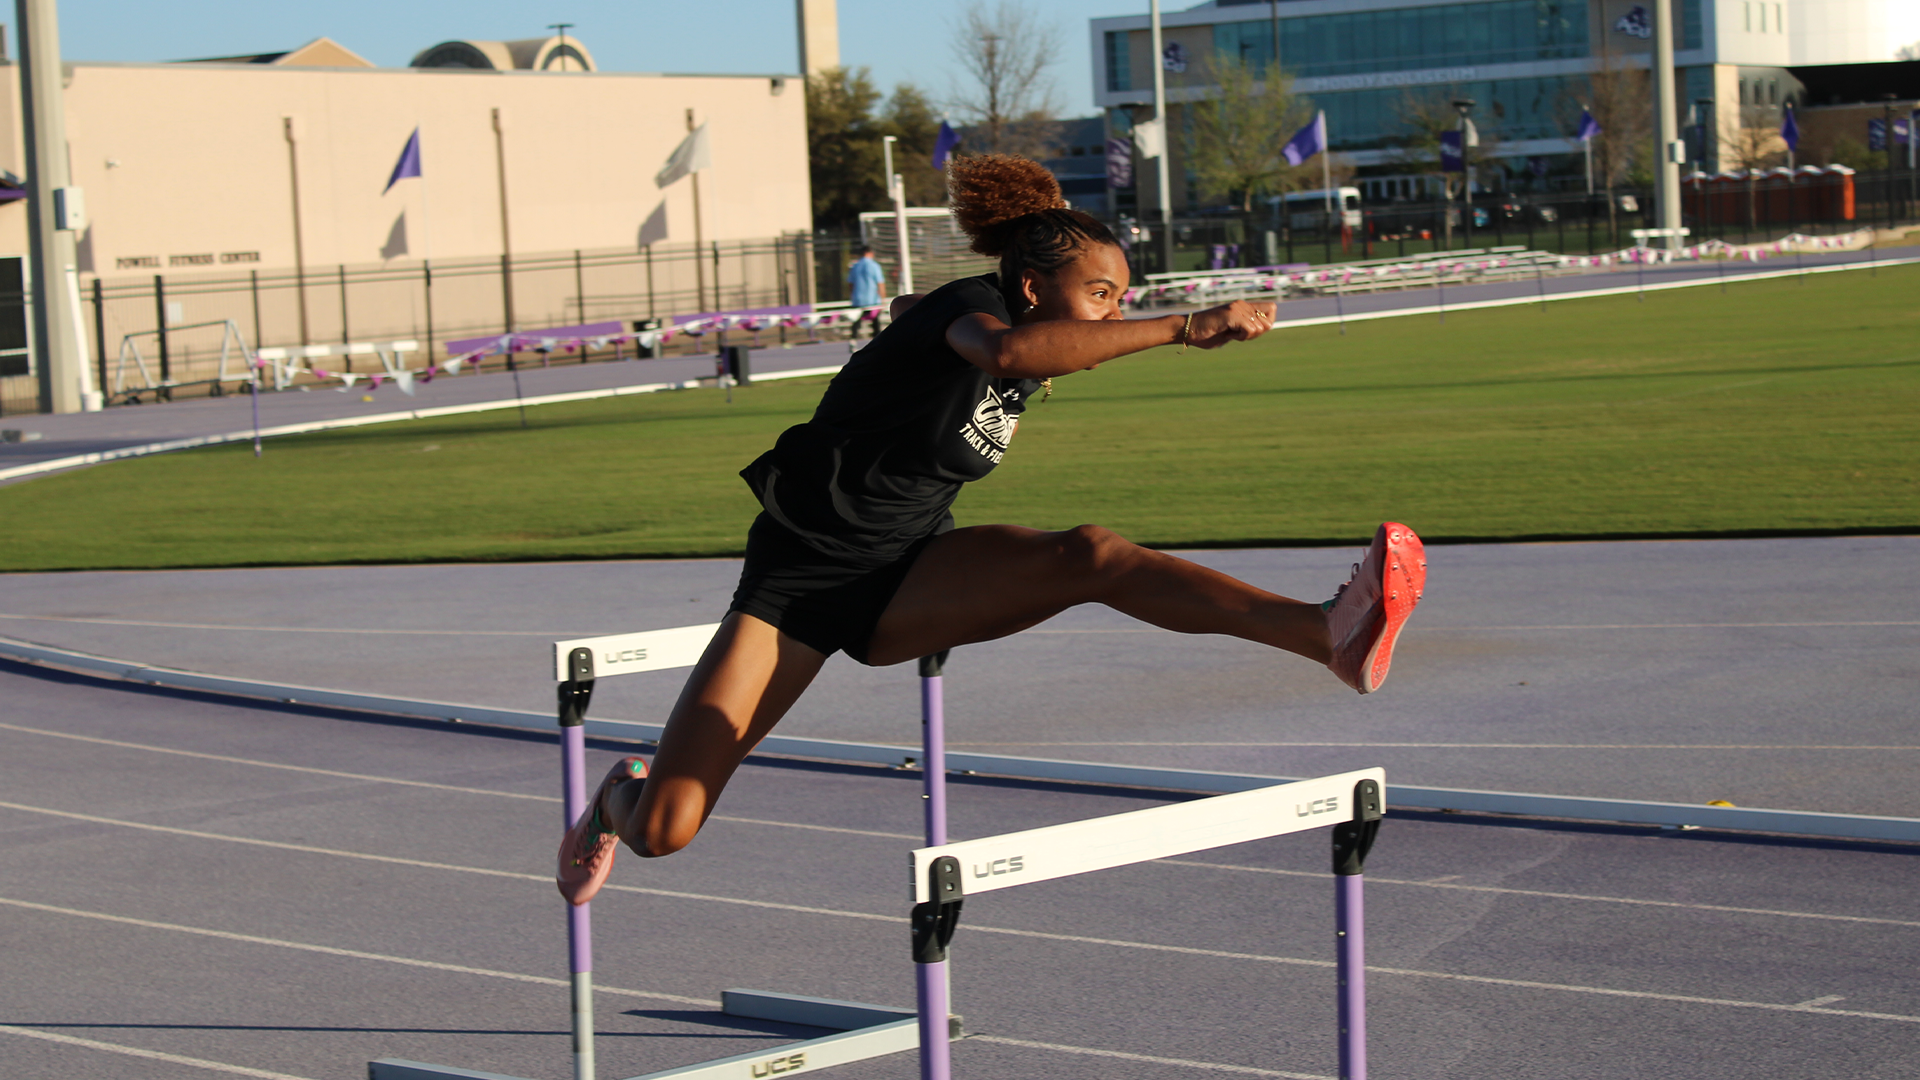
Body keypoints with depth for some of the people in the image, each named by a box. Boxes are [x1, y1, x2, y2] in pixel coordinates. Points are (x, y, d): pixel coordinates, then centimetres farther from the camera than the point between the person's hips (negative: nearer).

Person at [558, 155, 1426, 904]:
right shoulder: (970, 306, -18)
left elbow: (909, 311, 30)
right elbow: (1003, 348, -47)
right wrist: (1182, 329, -52)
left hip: (906, 582, 6)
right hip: (800, 575, -6)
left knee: (1088, 556, -26)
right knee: (664, 829, -10)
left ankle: (1330, 634, -46)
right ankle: (621, 797, 30)